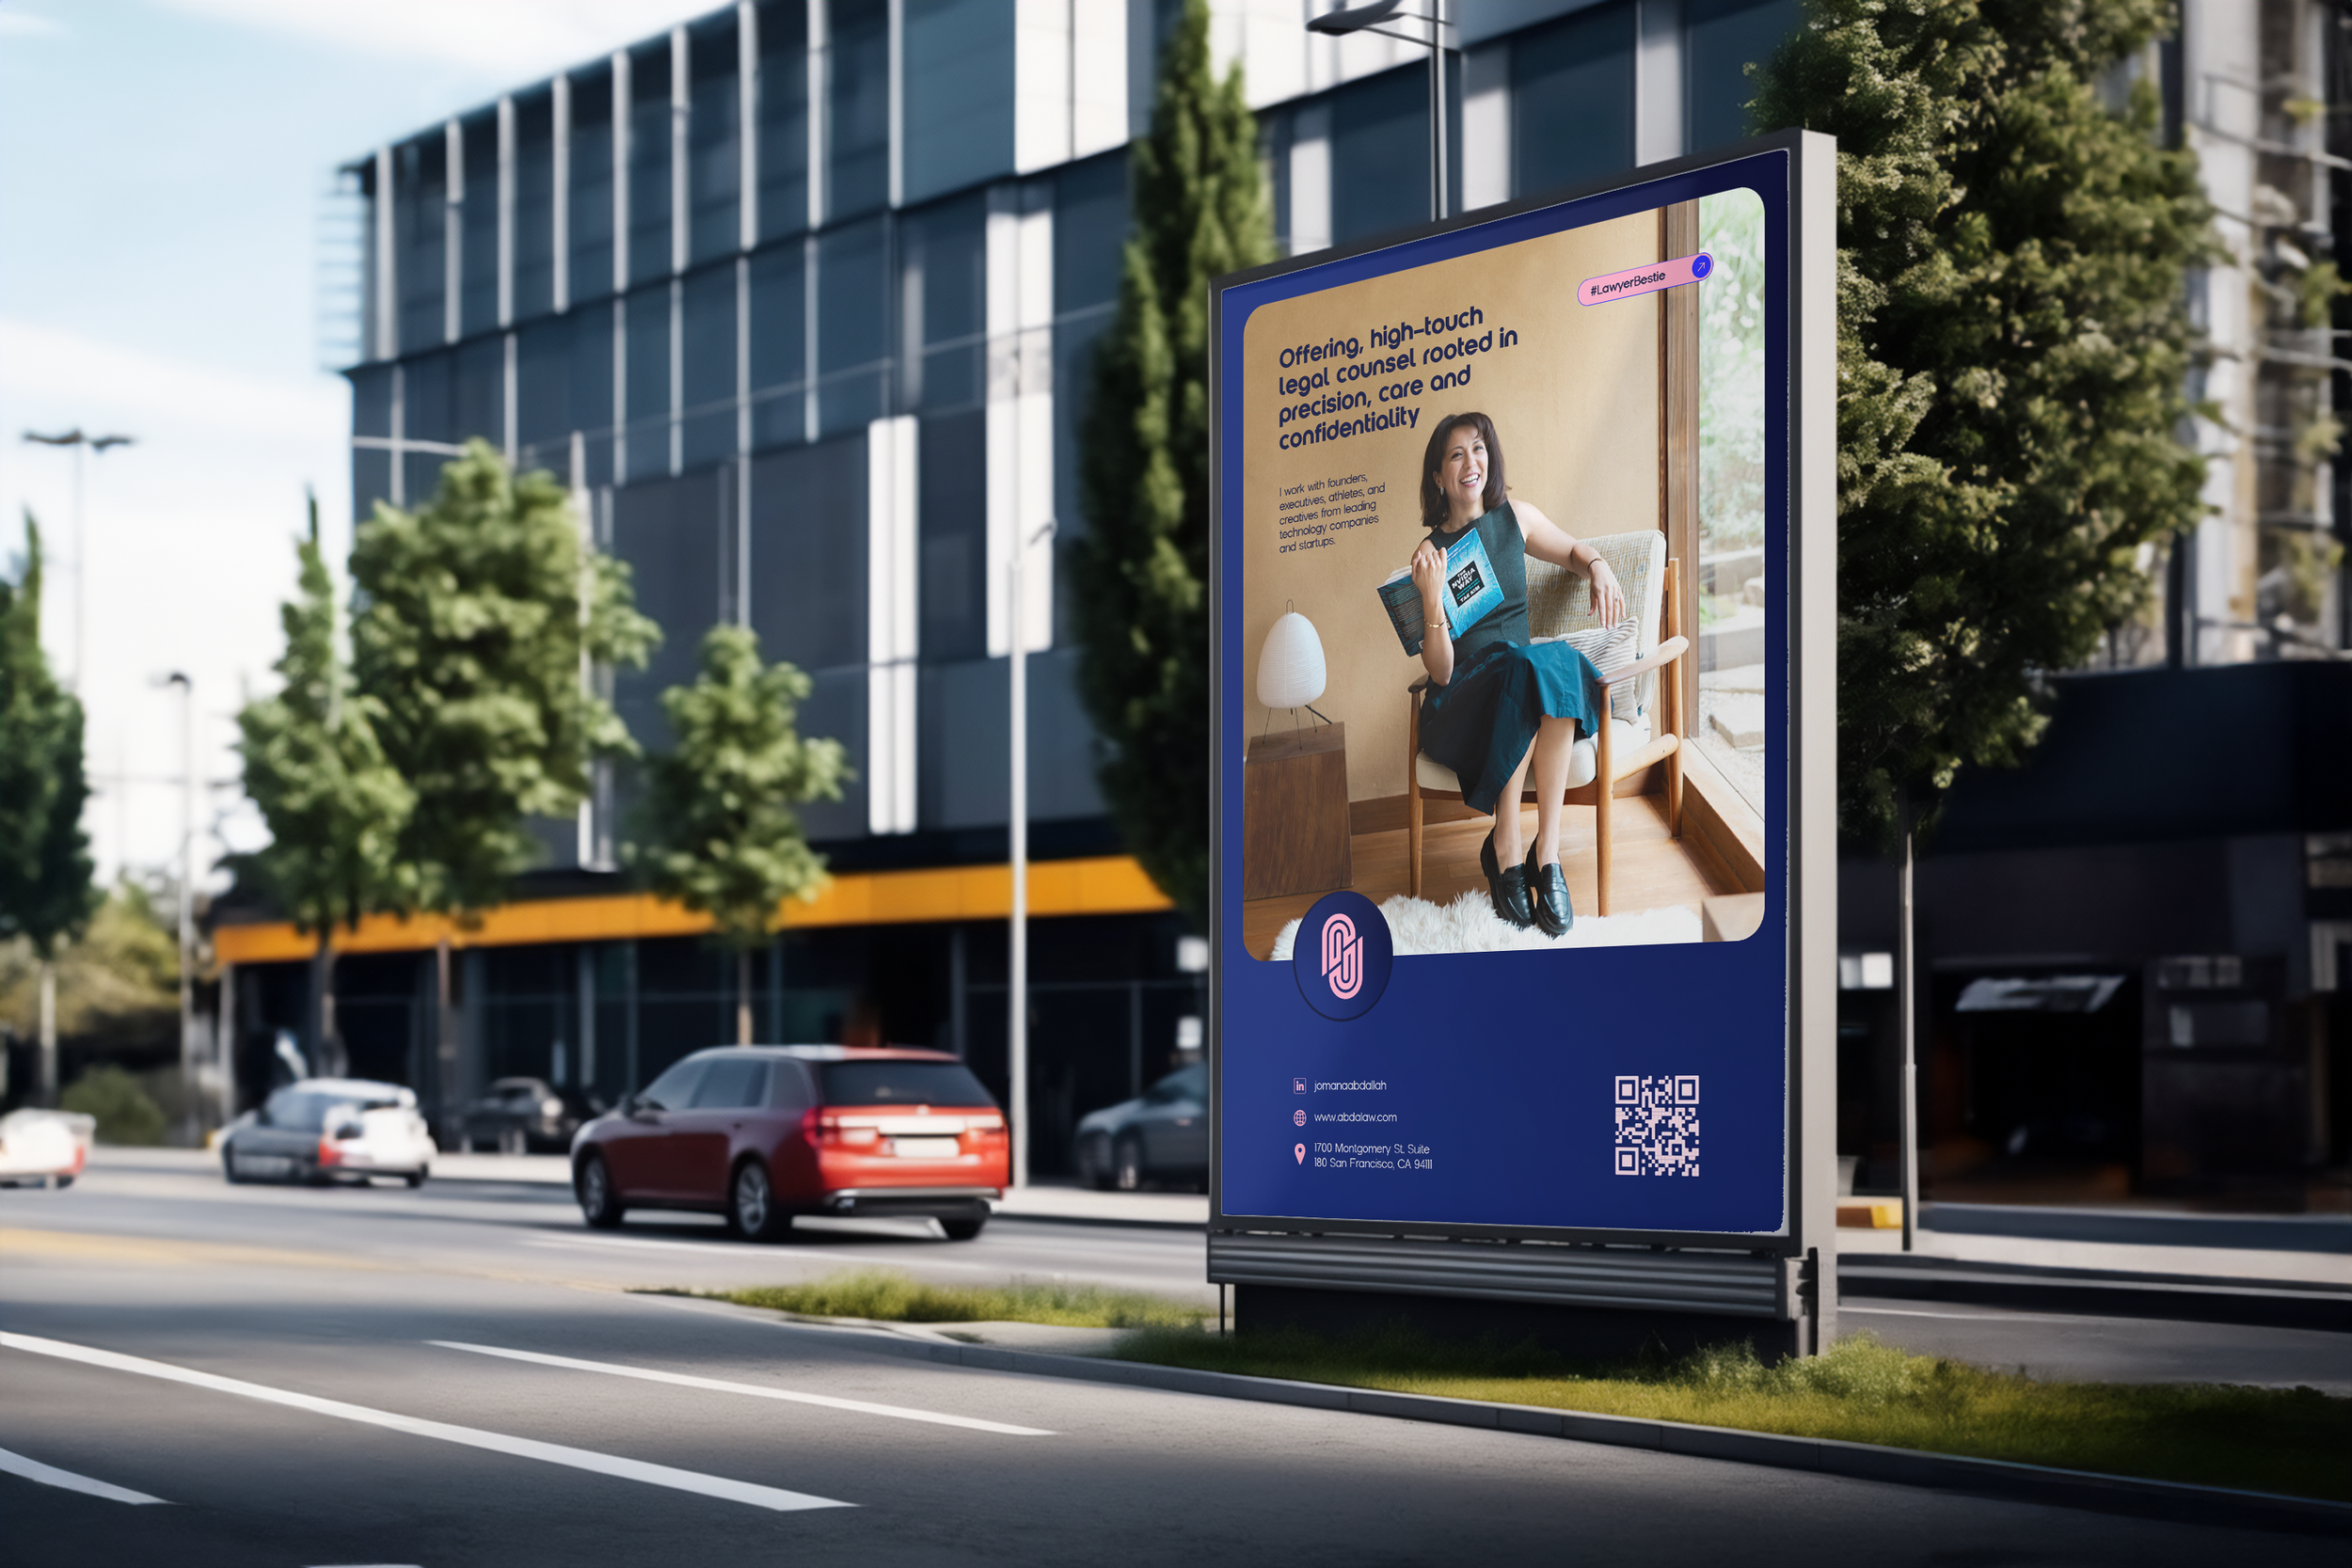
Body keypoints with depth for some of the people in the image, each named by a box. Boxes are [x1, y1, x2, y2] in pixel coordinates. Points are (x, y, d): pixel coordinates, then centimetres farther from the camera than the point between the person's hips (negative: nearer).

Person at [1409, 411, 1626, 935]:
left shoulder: (1515, 519, 6)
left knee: (1558, 660, -32)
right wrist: (1431, 598, -24)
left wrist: (1599, 568, 4)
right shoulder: (1432, 553, -3)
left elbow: (1575, 551, 27)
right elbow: (1440, 672, -9)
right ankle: (1506, 851, -29)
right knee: (1518, 663, -36)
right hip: (1460, 708, -3)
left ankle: (1546, 850, -34)